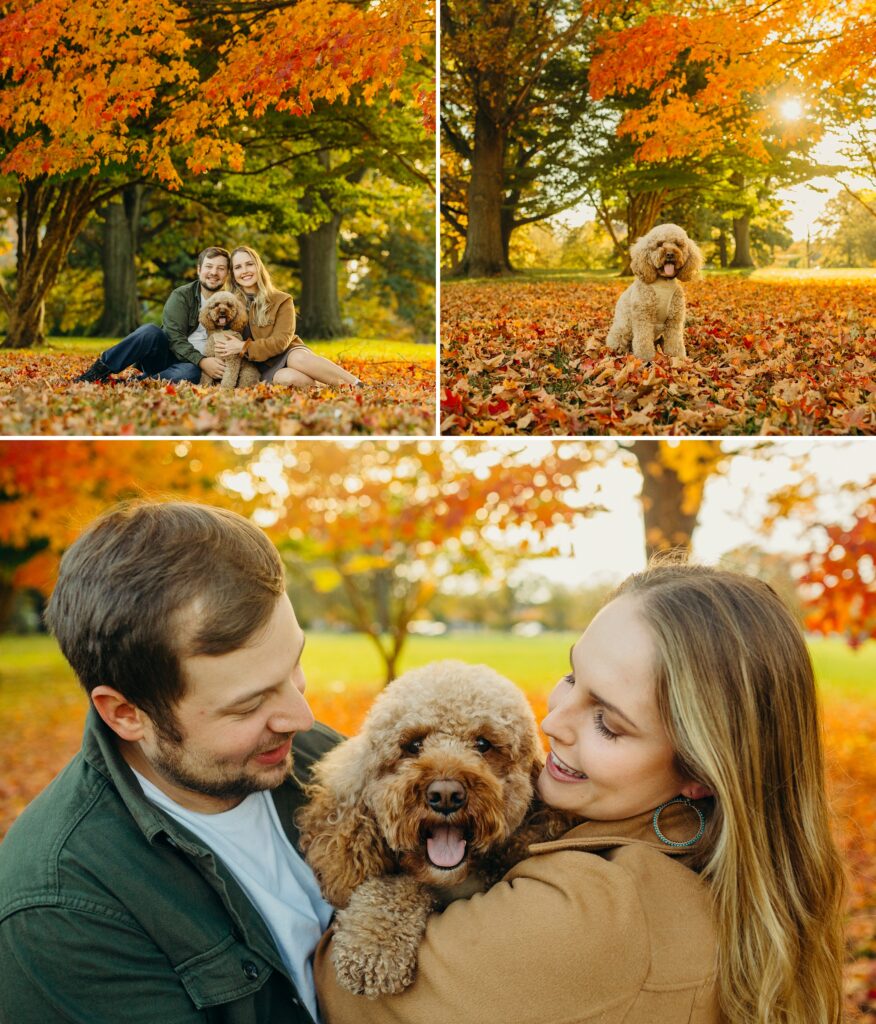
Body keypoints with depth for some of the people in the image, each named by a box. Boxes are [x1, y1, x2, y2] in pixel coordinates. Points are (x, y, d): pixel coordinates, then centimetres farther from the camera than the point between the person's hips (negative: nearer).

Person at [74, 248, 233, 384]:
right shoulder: (181, 296, -1)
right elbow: (175, 337, -14)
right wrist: (201, 360, -30)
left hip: (192, 365, 0)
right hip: (166, 356, 0)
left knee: (191, 372, -39)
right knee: (150, 331, -34)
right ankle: (101, 369, -26)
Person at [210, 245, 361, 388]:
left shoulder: (281, 300, 0)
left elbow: (281, 341, -11)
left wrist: (245, 347, -20)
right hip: (265, 369, 0)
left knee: (299, 358, -39)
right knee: (287, 378, -38)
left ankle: (358, 387, -36)